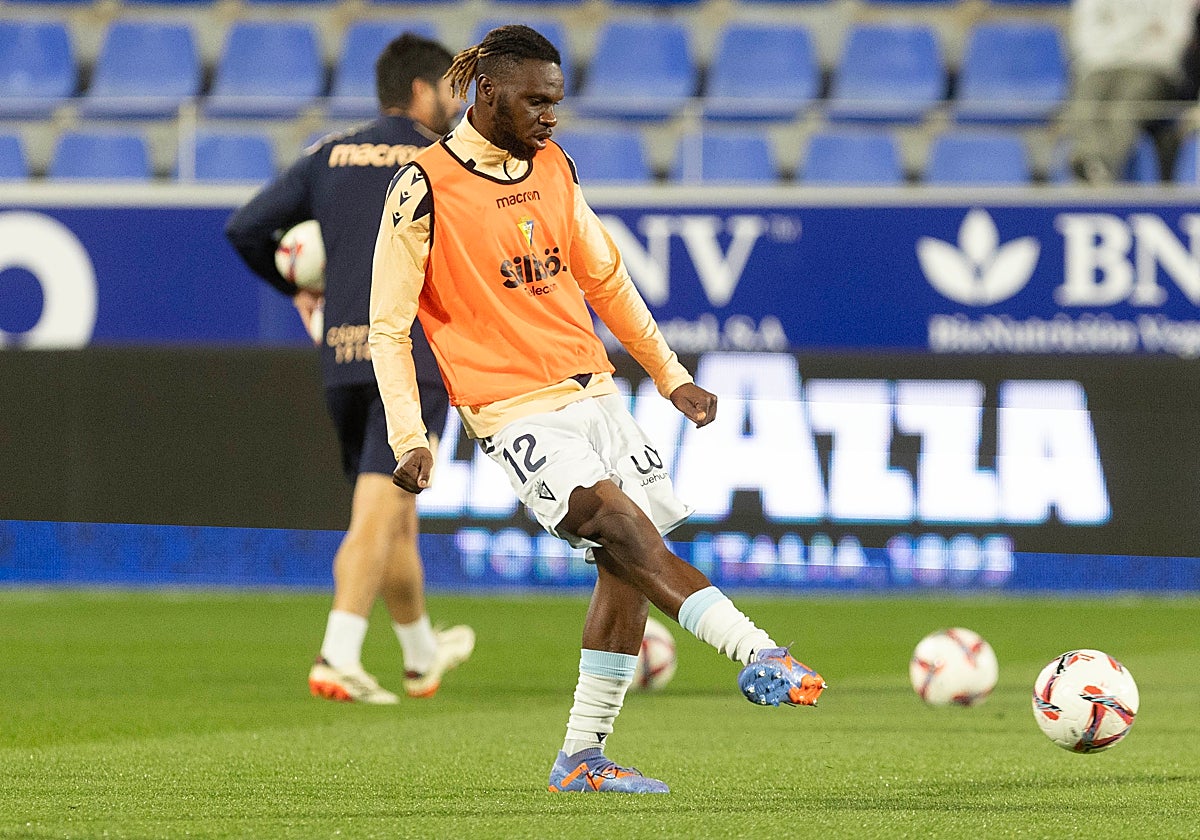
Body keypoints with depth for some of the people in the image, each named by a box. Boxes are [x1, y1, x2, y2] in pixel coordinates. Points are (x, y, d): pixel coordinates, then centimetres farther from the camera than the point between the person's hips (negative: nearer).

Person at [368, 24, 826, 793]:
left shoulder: (554, 166, 10)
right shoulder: (426, 188, -8)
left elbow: (605, 278, 22)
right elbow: (388, 327, -6)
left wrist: (670, 375, 22)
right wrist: (409, 439, -15)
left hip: (593, 391, 7)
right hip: (517, 410, -7)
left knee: (627, 569, 1)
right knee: (624, 526, -25)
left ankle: (583, 758, 9)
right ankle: (758, 657, -33)